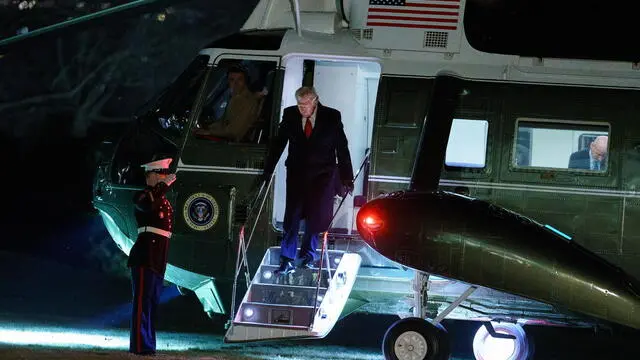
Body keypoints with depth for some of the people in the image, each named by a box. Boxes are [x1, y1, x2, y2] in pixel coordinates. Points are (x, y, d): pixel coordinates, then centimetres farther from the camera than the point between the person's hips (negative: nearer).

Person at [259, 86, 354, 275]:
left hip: (322, 175, -1)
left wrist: (346, 178, -6)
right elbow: (277, 144, 4)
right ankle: (287, 260, -1)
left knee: (315, 215, 1)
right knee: (292, 216, -4)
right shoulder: (290, 115, -3)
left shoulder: (331, 117, -9)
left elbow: (342, 148, -4)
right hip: (297, 173, 1)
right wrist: (267, 173, 2)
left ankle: (308, 254, 20)